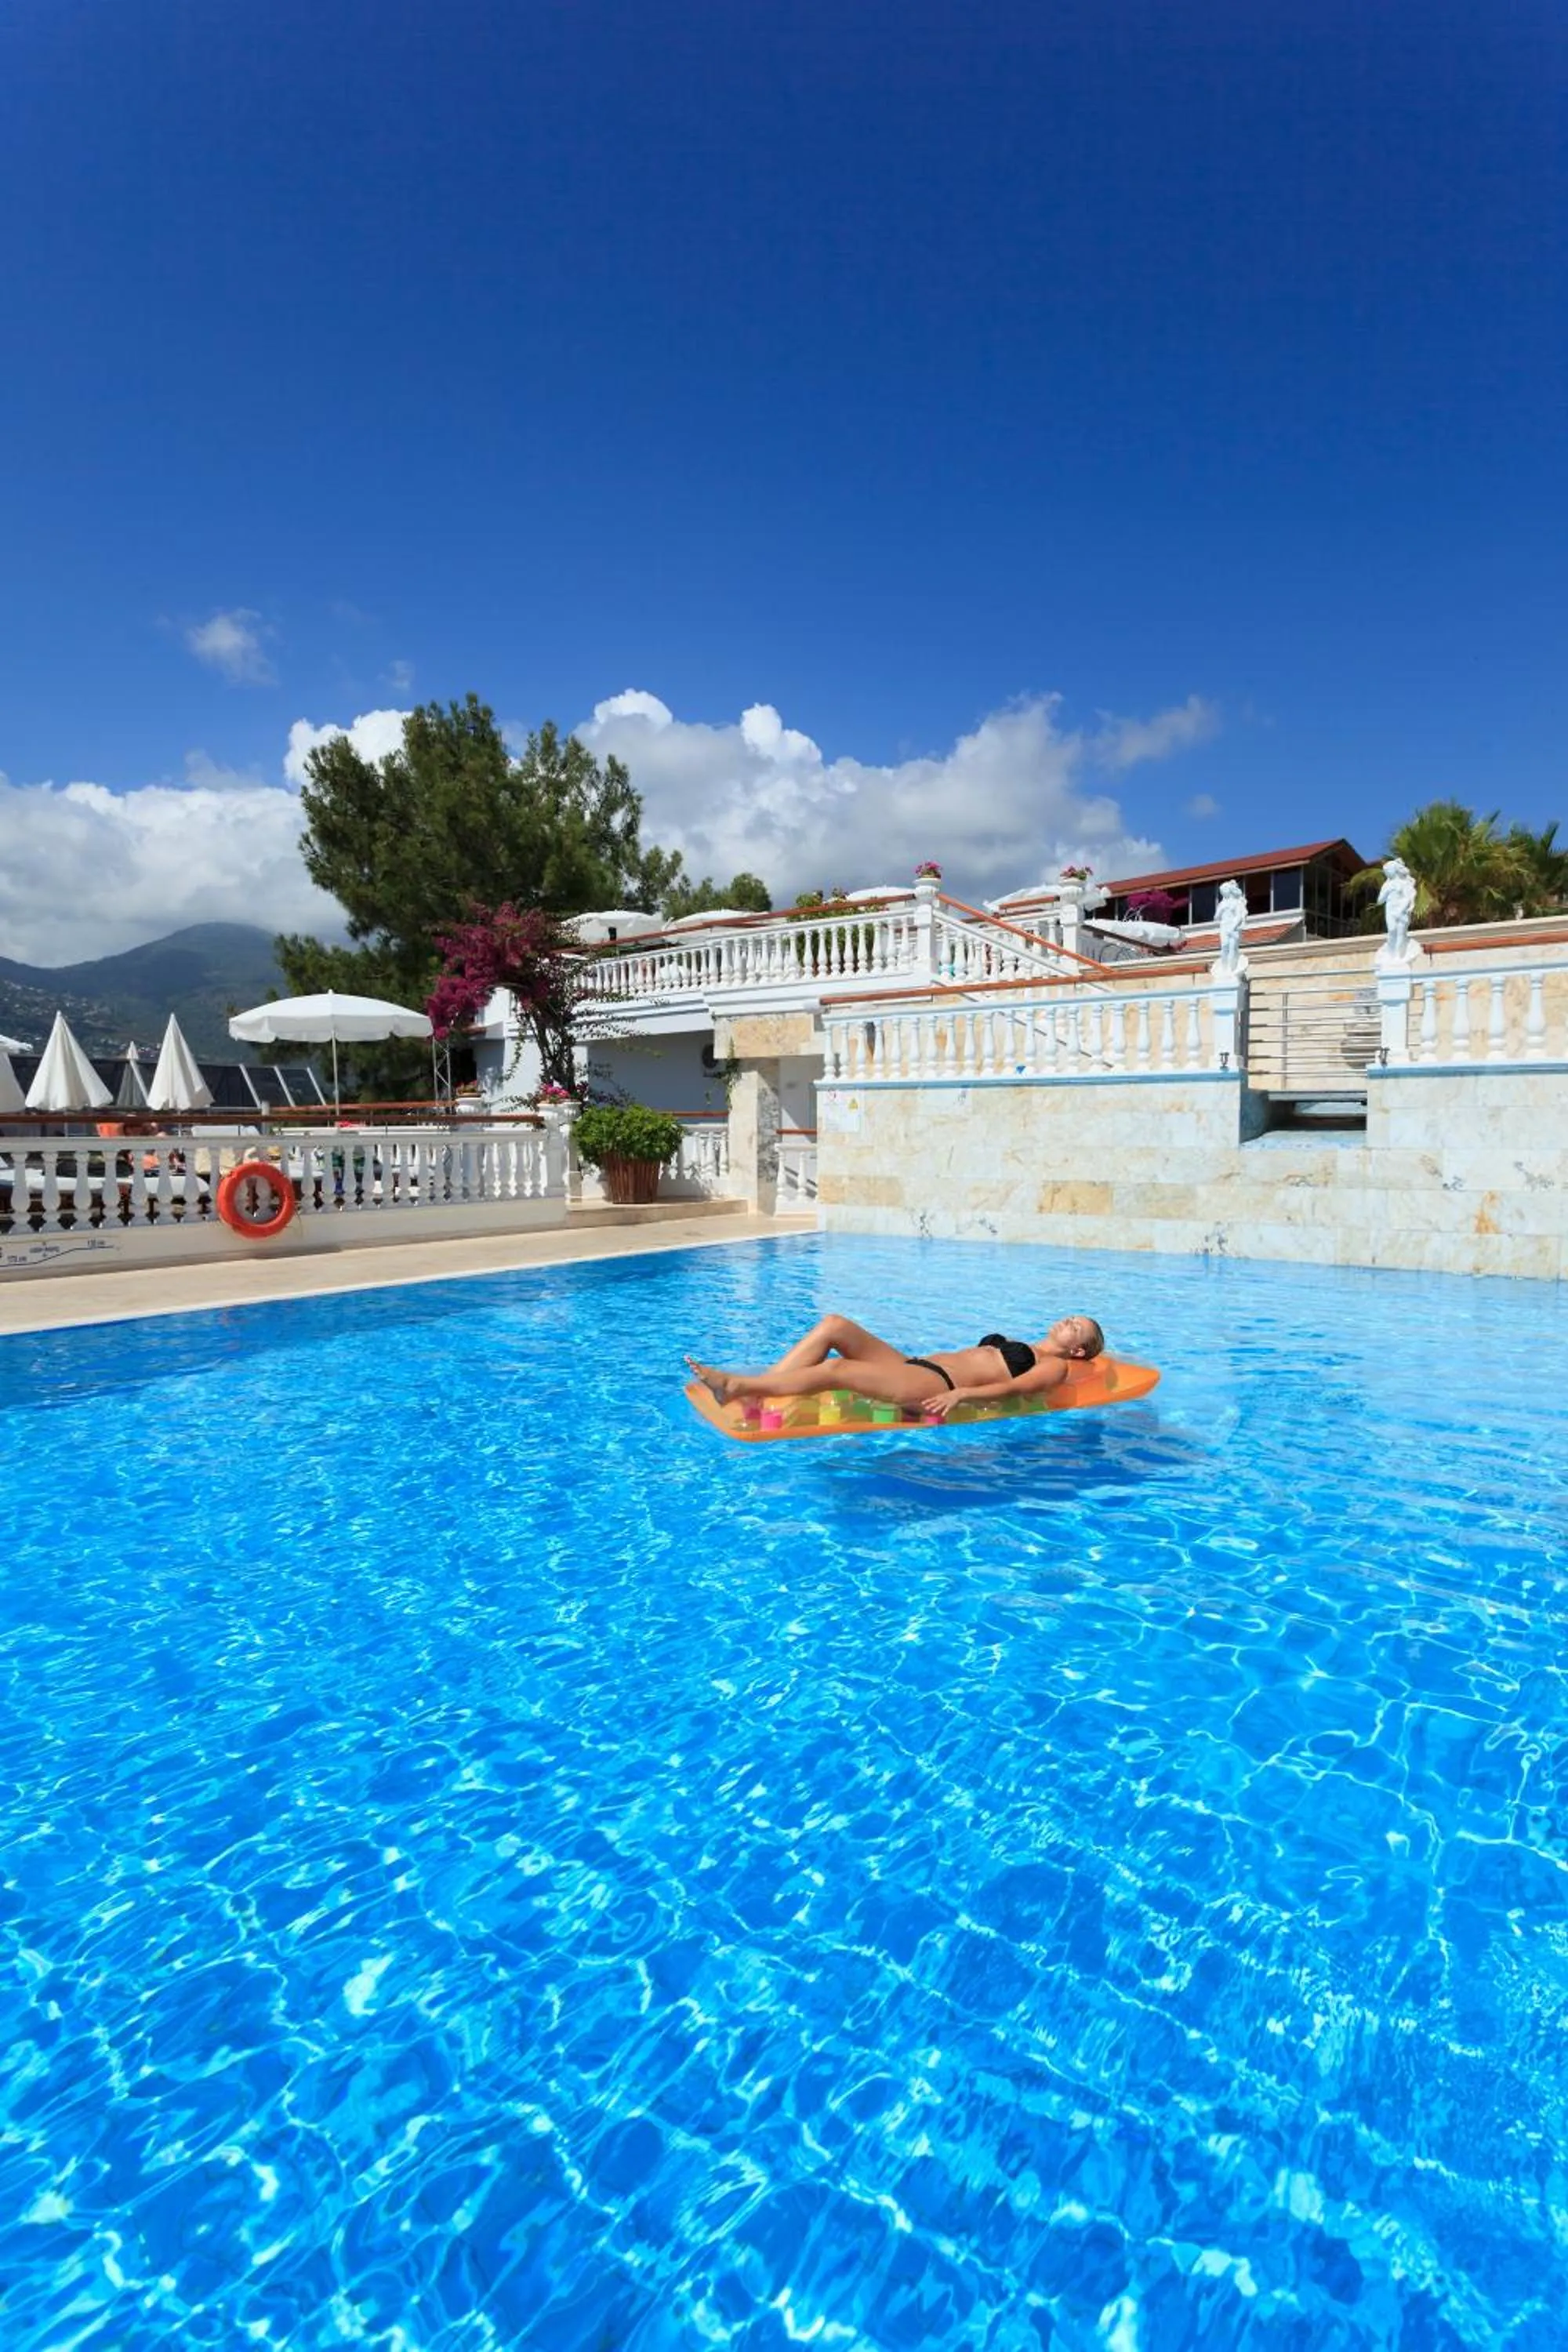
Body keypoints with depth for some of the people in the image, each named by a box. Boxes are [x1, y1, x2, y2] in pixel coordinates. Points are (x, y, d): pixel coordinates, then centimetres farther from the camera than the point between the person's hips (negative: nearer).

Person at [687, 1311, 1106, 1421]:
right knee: (834, 1325, -10)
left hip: (934, 1387, -9)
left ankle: (735, 1386, -25)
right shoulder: (1015, 1346, 34)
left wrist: (962, 1394, -25)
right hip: (917, 1367, 9)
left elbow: (1013, 1387, -10)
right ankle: (757, 1390, -17)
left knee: (834, 1370, -26)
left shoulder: (1054, 1367, 8)